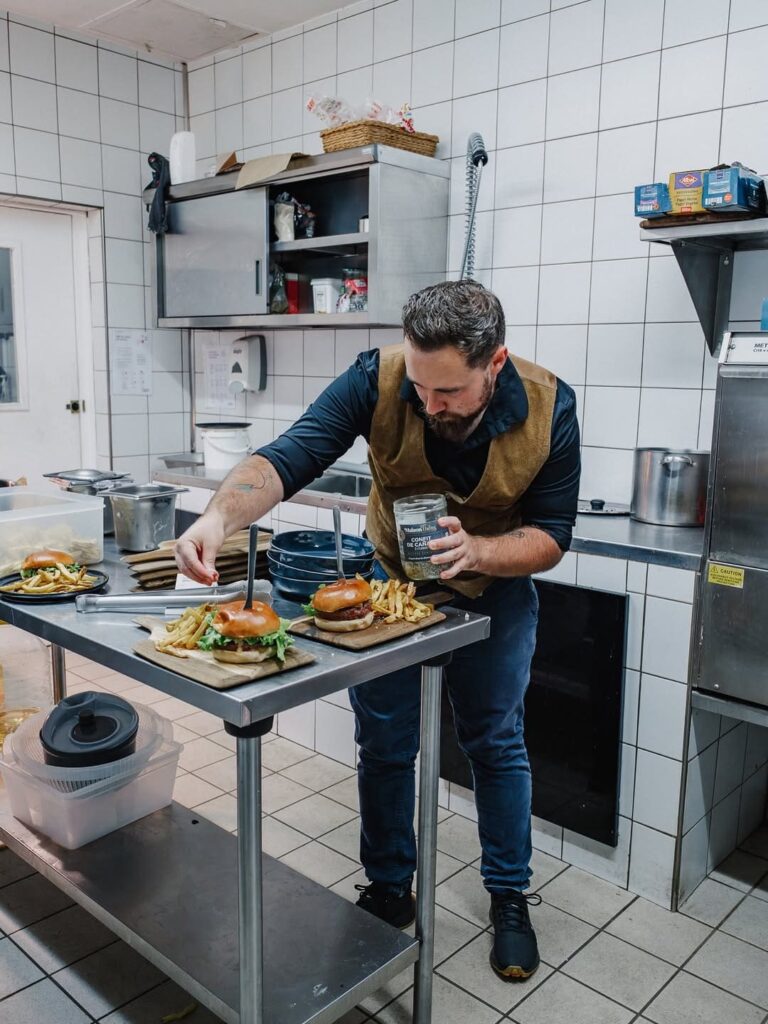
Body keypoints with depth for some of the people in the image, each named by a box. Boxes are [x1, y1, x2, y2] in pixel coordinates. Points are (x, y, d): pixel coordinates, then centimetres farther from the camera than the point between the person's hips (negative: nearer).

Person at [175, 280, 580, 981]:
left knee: (497, 743, 12)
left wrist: (475, 550, -37)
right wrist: (221, 517, -55)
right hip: (390, 579, 1)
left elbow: (551, 537, -18)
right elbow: (288, 458, -36)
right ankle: (389, 889, 33)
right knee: (384, 745, 10)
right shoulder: (378, 380, -28)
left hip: (494, 590, 0)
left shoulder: (548, 409, -25)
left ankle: (510, 896, 33)